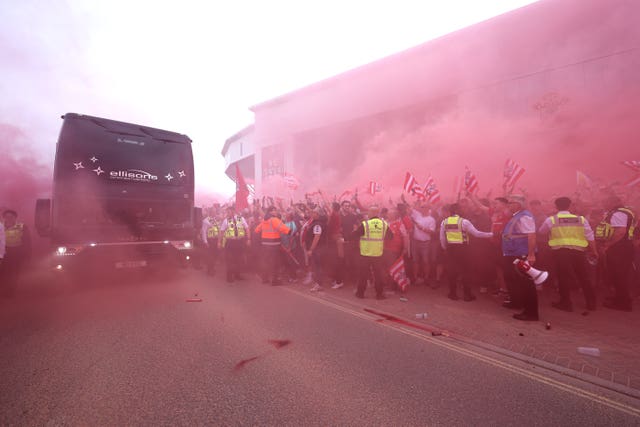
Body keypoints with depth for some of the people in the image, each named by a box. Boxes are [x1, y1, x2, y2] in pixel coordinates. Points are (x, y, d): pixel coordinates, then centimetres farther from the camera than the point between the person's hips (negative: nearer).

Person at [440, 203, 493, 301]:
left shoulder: (444, 222, 0)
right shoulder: (464, 221, -11)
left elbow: (442, 238, 3)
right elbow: (476, 233, -9)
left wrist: (445, 249, 17)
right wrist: (491, 234, 2)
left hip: (450, 248, 3)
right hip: (462, 248, -3)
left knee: (451, 271, 11)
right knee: (467, 271, 10)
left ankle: (453, 294, 18)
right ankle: (467, 295, 15)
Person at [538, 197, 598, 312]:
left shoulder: (551, 219, 0)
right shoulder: (581, 219, 7)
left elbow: (541, 232, 12)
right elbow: (590, 237, 7)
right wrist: (594, 251, 14)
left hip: (560, 252, -3)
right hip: (578, 251, 3)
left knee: (564, 277, 4)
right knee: (584, 277, 14)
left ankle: (566, 303, 12)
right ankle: (591, 303, 25)